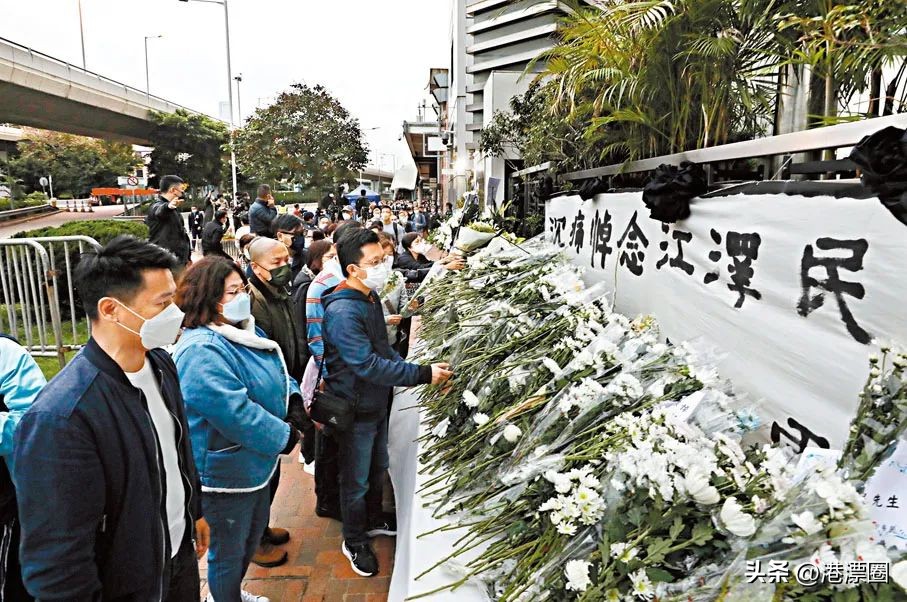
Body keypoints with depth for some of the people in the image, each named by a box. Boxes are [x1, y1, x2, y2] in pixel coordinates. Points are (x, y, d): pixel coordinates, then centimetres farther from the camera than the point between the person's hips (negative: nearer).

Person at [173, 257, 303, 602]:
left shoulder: (243, 330, 3)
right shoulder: (202, 351, -28)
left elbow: (276, 371, 14)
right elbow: (235, 413, -32)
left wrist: (293, 398, -5)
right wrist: (284, 435, -21)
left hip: (255, 462, 10)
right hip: (225, 472, -10)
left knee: (253, 534, 28)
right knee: (230, 549, 12)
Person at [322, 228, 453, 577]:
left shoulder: (370, 296, 2)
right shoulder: (342, 311, -28)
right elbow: (368, 365, -32)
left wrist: (410, 373, 3)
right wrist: (422, 374, -30)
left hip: (378, 402, 9)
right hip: (355, 409, -8)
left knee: (378, 466, 26)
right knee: (357, 479, 11)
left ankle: (373, 519, 49)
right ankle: (354, 542, 33)